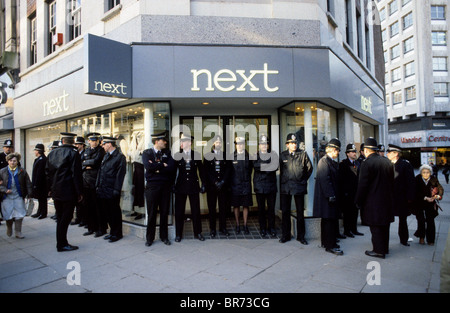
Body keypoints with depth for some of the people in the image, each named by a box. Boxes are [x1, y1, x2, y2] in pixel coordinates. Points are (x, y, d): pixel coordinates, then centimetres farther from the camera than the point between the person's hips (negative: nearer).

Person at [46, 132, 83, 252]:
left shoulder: (52, 153, 8)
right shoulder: (73, 154, -11)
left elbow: (47, 172, 13)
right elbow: (76, 175, -14)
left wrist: (51, 188, 20)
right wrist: (79, 192, -8)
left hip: (56, 191, 6)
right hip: (68, 192, -6)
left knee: (60, 218, 15)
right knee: (65, 218, 1)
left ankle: (61, 243, 24)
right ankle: (62, 244, 7)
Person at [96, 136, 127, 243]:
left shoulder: (120, 157, -10)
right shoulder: (106, 156, 15)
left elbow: (120, 174, -14)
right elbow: (100, 171, 18)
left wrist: (116, 190, -17)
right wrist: (98, 185, 12)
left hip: (112, 191, -8)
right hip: (103, 190, 8)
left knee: (114, 212, 2)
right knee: (106, 211, 14)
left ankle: (117, 234, 15)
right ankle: (113, 231, 28)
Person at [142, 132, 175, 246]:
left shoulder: (167, 152, 11)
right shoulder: (146, 153, 3)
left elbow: (171, 167, -4)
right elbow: (148, 166, -16)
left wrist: (157, 168, -10)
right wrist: (163, 165, -8)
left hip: (165, 186, 3)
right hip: (152, 186, -2)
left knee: (164, 212, 8)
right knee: (151, 213, 4)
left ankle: (164, 236, 21)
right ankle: (149, 238, 17)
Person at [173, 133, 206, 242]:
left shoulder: (197, 155, 2)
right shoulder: (177, 155, 2)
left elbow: (201, 171, 6)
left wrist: (203, 184, 2)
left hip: (193, 186, 0)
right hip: (180, 186, 0)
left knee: (196, 210, 7)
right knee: (179, 211, 6)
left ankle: (197, 233, 22)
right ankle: (178, 234, 20)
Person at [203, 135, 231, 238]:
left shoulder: (226, 155, 8)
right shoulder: (207, 156, 6)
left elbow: (228, 170, 3)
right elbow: (206, 171, -1)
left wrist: (222, 182, -9)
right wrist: (215, 182, -10)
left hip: (223, 186, 1)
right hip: (211, 186, -1)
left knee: (223, 207, 5)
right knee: (212, 208, 4)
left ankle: (223, 227, 17)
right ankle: (212, 229, 13)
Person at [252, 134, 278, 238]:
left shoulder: (273, 154, 7)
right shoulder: (255, 155, 7)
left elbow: (275, 167, -9)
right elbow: (256, 166, -12)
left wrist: (263, 167, -14)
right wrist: (269, 165, -14)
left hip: (271, 185, 0)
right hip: (259, 186, 0)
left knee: (271, 208, 6)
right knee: (261, 208, 7)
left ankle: (271, 228, 19)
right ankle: (263, 228, 20)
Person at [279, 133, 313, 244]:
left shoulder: (303, 154, 3)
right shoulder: (282, 155, 6)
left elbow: (309, 168, 11)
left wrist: (304, 180, 7)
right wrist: (283, 181, 9)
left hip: (299, 186, -1)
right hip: (285, 187, 1)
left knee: (300, 212, 6)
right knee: (285, 211, 5)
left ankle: (301, 236, 17)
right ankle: (285, 235, 18)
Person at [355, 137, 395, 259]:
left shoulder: (366, 163, -17)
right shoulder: (387, 162, 6)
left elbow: (362, 185, -16)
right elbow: (391, 181, 14)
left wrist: (358, 201, -7)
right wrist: (390, 196, 22)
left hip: (373, 201, -8)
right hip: (387, 200, 8)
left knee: (376, 227, 2)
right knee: (384, 225, 17)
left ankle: (379, 250, 9)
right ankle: (385, 248, 30)